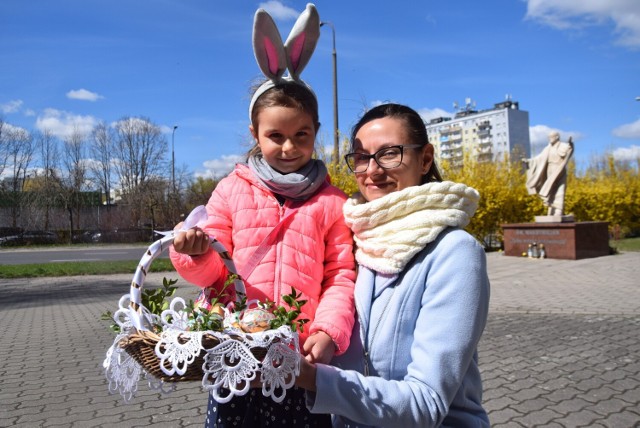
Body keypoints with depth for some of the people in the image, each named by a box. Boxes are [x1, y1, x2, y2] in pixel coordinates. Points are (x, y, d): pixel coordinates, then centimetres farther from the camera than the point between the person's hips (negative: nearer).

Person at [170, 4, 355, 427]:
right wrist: (197, 254, -18)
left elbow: (341, 277, -1)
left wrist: (328, 332, -16)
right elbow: (214, 273, 4)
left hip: (300, 361, 0)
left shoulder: (331, 201, 1)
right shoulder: (232, 190, 3)